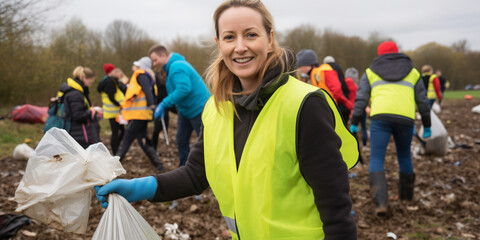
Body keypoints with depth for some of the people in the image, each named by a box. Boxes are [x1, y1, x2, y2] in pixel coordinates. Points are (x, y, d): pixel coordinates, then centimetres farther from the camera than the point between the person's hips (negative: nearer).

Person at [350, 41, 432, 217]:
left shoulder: (371, 72, 18)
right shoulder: (412, 72, 21)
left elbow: (361, 99, 9)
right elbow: (422, 101, 19)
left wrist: (354, 123, 10)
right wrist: (427, 125, 27)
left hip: (380, 118, -2)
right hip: (405, 119, 2)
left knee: (376, 161, -1)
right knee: (404, 155, 26)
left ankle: (381, 203, -17)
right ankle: (406, 193, 39)